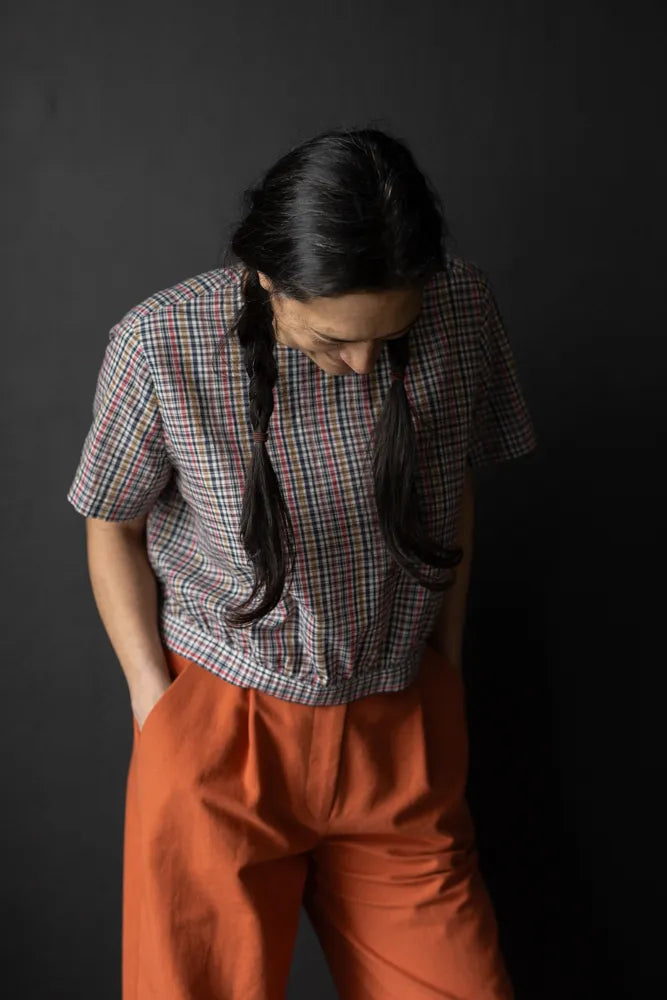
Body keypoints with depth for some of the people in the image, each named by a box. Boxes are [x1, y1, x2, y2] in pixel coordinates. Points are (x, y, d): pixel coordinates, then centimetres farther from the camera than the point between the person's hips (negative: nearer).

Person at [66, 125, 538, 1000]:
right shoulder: (159, 348, -18)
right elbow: (113, 526, -1)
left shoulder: (464, 309, -10)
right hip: (218, 728, -2)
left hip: (401, 731, 2)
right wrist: (153, 696, -5)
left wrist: (445, 665, 8)